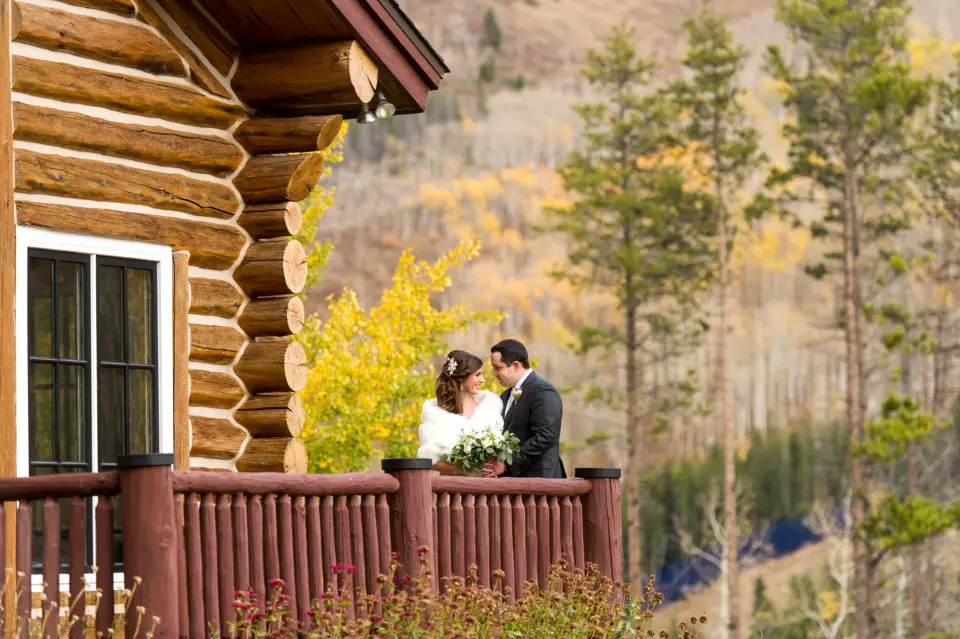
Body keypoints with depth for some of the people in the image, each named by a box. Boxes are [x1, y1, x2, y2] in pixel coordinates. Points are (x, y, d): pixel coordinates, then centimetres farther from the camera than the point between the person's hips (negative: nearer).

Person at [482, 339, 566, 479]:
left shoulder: (543, 392, -11)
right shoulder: (506, 396, 19)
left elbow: (545, 437, -19)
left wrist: (507, 464, -18)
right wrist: (492, 466, -1)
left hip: (537, 477, -8)